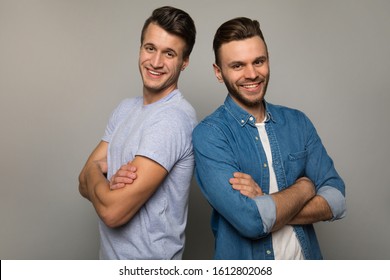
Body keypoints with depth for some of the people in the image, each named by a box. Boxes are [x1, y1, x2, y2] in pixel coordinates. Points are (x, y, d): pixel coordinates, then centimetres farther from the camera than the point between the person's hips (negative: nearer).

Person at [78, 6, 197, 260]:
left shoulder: (174, 118, -25)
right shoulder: (125, 108, 2)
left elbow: (113, 211, -28)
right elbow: (85, 184, -2)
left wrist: (95, 172, -10)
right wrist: (111, 183, -22)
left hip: (148, 259, -7)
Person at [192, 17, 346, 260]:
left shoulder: (298, 122, -4)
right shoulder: (209, 134, -19)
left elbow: (336, 201, -10)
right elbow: (251, 221, -28)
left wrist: (266, 206, -23)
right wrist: (304, 187, -13)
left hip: (307, 256, 4)